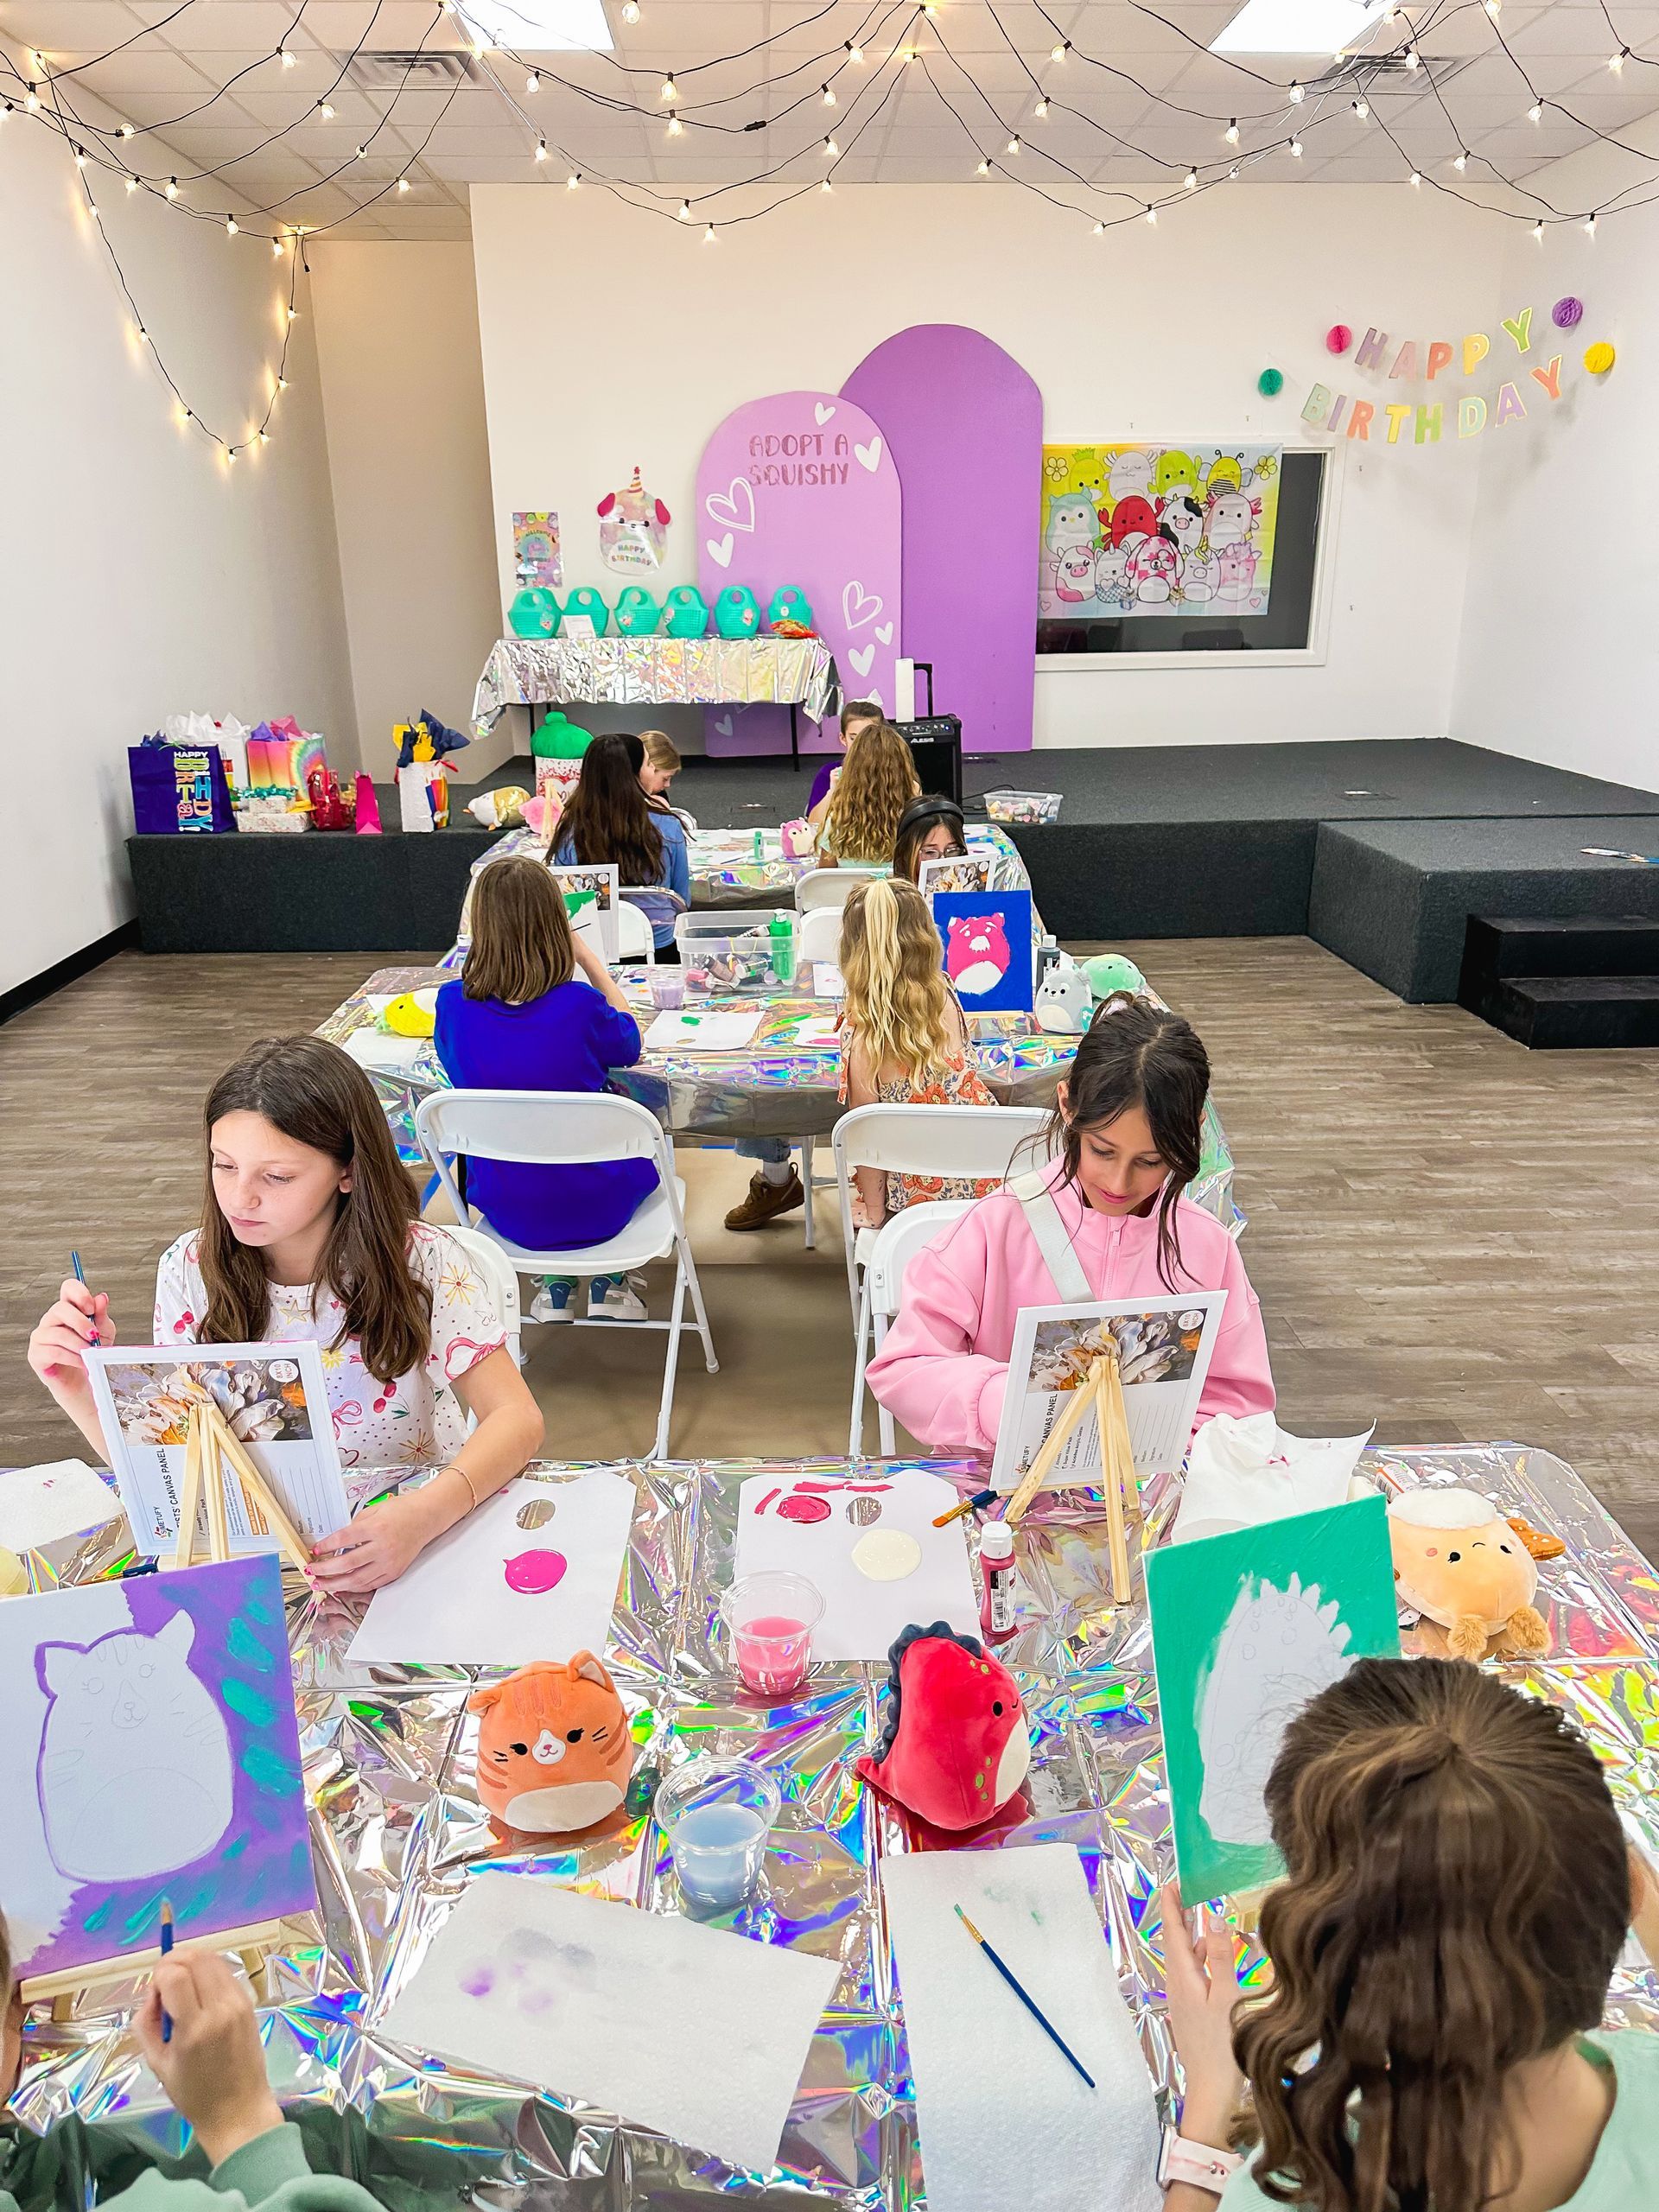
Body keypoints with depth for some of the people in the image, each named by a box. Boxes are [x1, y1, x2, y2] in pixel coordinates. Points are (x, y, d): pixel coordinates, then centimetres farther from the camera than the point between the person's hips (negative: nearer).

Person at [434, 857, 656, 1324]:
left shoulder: (453, 1003, -16)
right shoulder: (579, 1006, -24)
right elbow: (629, 1044, 0)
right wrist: (586, 956, 1)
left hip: (505, 1211, 3)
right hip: (593, 1210, -3)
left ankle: (556, 1286, 36)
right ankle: (610, 1284, 31)